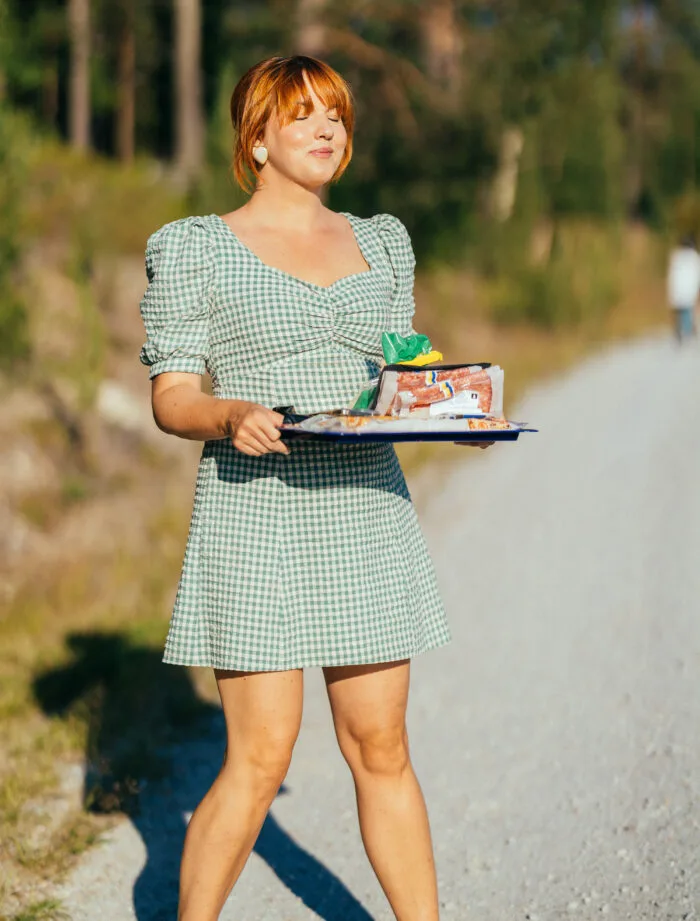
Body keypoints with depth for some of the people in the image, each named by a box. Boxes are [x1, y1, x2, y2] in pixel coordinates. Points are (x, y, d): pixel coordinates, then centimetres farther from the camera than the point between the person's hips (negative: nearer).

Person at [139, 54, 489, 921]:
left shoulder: (381, 243, 16)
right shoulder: (195, 248, 2)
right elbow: (171, 397, -2)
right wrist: (231, 416, -23)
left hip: (366, 513, 4)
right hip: (254, 517, -4)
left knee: (381, 747, 7)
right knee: (259, 758, -6)